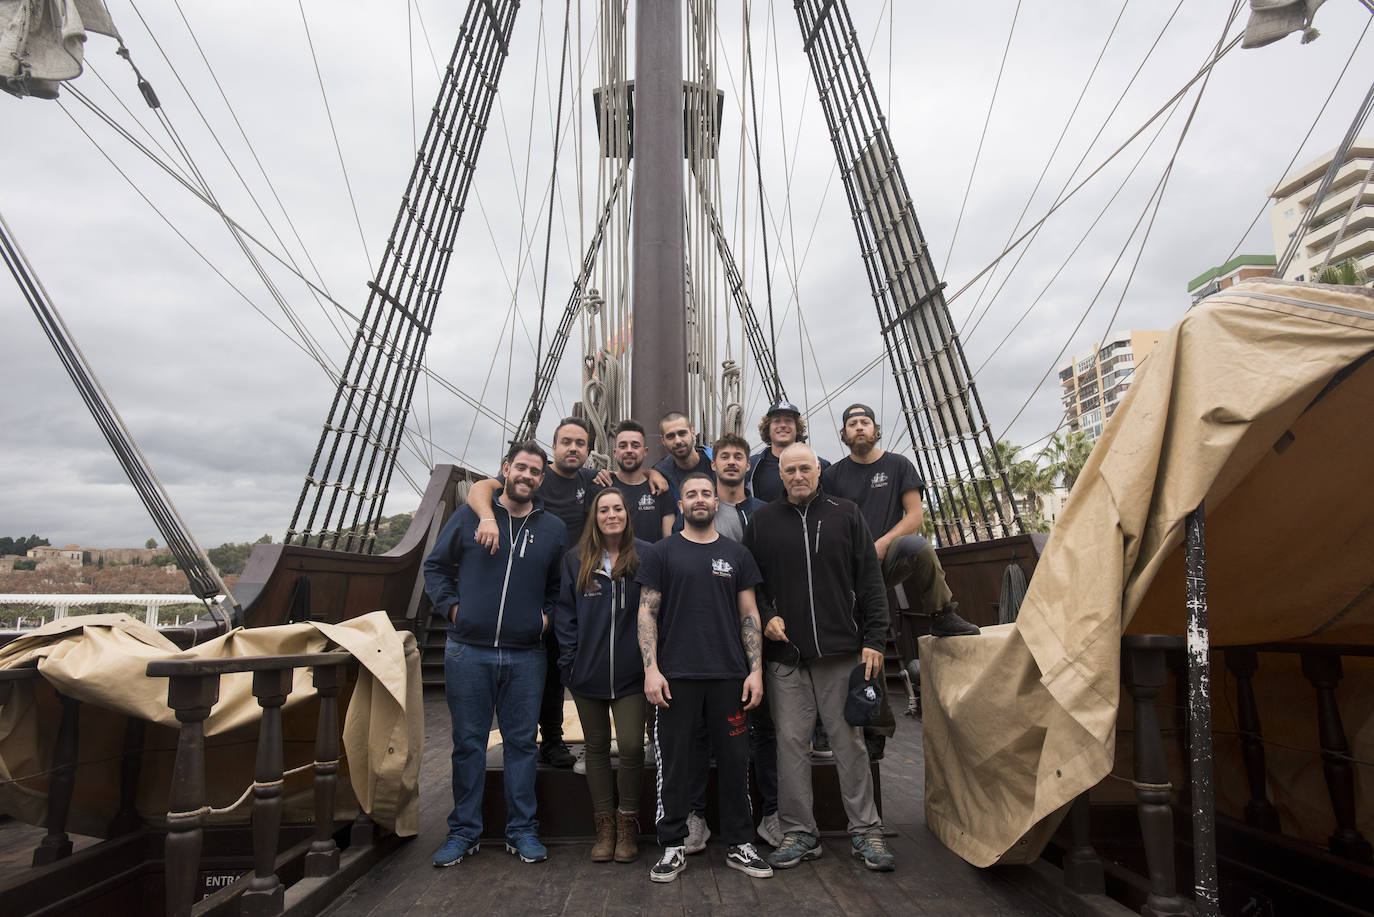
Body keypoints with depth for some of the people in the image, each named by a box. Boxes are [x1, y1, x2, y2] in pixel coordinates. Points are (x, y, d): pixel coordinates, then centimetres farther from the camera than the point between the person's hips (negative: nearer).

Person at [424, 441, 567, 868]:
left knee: (522, 743, 8)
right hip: (468, 651, -1)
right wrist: (451, 606, -1)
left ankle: (522, 830, 20)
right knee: (468, 742, 8)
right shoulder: (470, 516, 3)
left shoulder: (553, 529, 7)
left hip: (526, 656, 1)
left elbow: (563, 584, 17)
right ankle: (464, 831, 22)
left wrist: (548, 615, 3)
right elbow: (435, 565, 10)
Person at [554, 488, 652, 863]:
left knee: (631, 746, -7)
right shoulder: (576, 560, 5)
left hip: (630, 673, -2)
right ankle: (604, 826, 25)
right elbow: (565, 613, 7)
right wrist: (570, 660, -1)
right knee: (596, 747, 12)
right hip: (588, 673, 2)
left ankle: (627, 822, 15)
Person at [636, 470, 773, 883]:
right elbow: (647, 612, 1)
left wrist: (756, 670, 1)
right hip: (676, 676, -2)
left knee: (734, 760, 8)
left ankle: (739, 845, 23)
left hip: (729, 676, 2)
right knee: (674, 762, 5)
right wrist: (651, 668, -9)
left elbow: (749, 614, 10)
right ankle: (673, 847, 19)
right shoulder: (662, 553, 4)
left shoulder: (736, 554, 11)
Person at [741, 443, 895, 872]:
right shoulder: (763, 521, 8)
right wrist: (765, 617, -3)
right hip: (785, 653, 1)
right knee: (791, 743, 5)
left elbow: (870, 581, 3)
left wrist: (874, 639, -3)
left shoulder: (845, 515, 6)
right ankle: (800, 833, 18)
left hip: (842, 651, -1)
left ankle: (866, 830, 19)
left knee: (850, 742, 6)